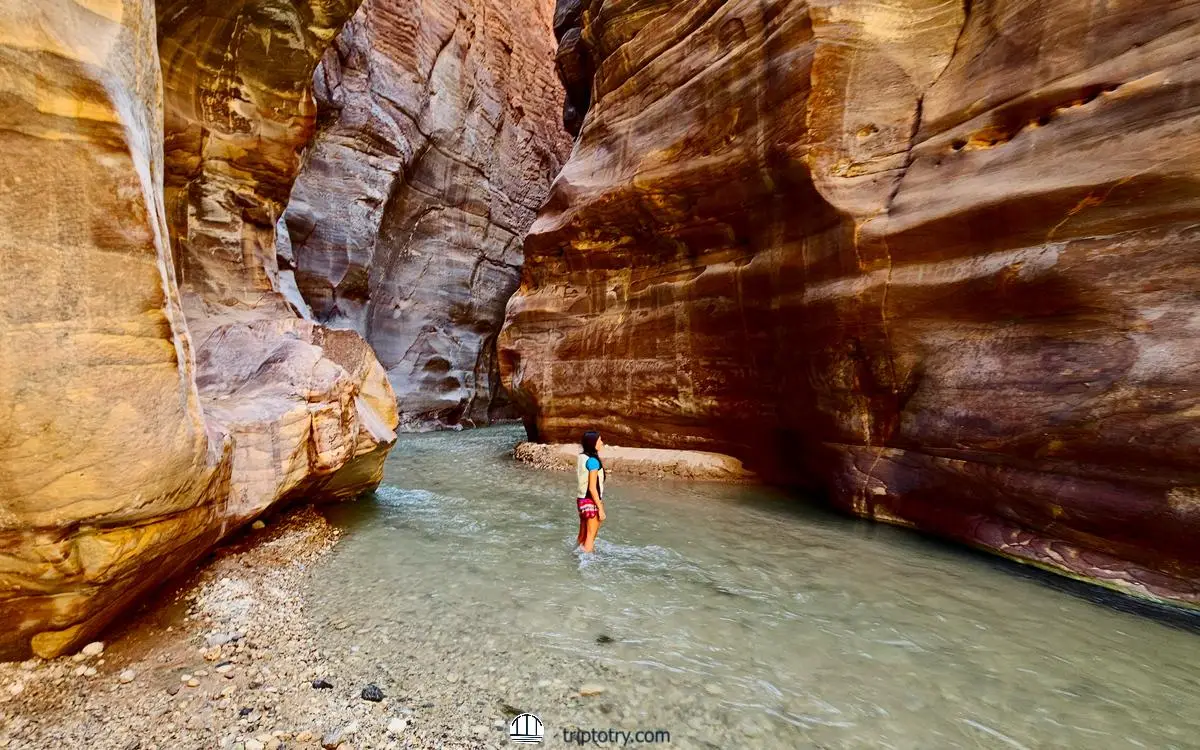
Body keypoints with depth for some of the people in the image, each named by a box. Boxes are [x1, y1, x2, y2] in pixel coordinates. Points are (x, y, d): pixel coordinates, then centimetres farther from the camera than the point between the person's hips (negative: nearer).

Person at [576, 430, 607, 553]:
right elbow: (592, 488, -21)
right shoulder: (593, 461, -20)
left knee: (582, 535, 19)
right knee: (590, 537, 5)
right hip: (591, 502, -8)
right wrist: (600, 508, -17)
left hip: (581, 500, 8)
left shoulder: (581, 457, 4)